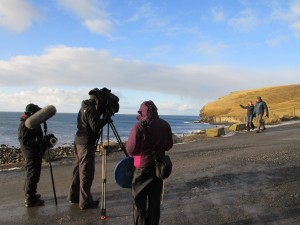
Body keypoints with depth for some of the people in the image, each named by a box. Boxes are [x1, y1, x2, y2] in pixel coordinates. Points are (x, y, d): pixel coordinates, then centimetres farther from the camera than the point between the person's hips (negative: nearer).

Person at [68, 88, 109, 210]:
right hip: (86, 144, -10)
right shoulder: (91, 109, -17)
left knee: (78, 170, 17)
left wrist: (102, 115, 7)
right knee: (86, 172, -4)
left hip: (79, 142, 10)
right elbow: (95, 127, -24)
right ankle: (85, 201, 2)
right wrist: (106, 118, -17)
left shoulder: (84, 107, 12)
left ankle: (73, 196, 28)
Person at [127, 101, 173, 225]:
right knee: (155, 200, 15)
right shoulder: (165, 125, 0)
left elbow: (130, 150, -15)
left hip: (142, 167, -5)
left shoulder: (139, 127, -17)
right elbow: (169, 145, 9)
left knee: (139, 201, 7)